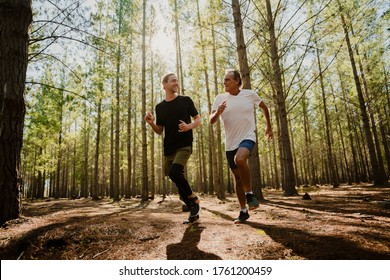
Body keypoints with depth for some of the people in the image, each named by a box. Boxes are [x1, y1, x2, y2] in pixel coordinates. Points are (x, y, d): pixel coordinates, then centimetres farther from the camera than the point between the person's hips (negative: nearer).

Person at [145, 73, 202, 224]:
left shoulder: (185, 100, 2)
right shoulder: (160, 107, 10)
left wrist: (189, 126, -15)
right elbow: (160, 131, 14)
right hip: (168, 148, 5)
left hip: (184, 145, -4)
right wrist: (151, 123, -6)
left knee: (174, 173, -26)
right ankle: (193, 211, 22)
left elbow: (198, 120, 6)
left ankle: (193, 198, 0)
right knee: (177, 178, 6)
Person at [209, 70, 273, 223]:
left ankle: (250, 194, -14)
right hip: (230, 143, 3)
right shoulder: (220, 98, -1)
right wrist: (218, 112, -29)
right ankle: (243, 211, 25)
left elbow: (264, 107, 16)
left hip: (247, 137, -3)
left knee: (240, 159, -36)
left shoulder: (250, 94, -2)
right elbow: (211, 121, -8)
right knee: (238, 177, 10)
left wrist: (269, 127, 19)